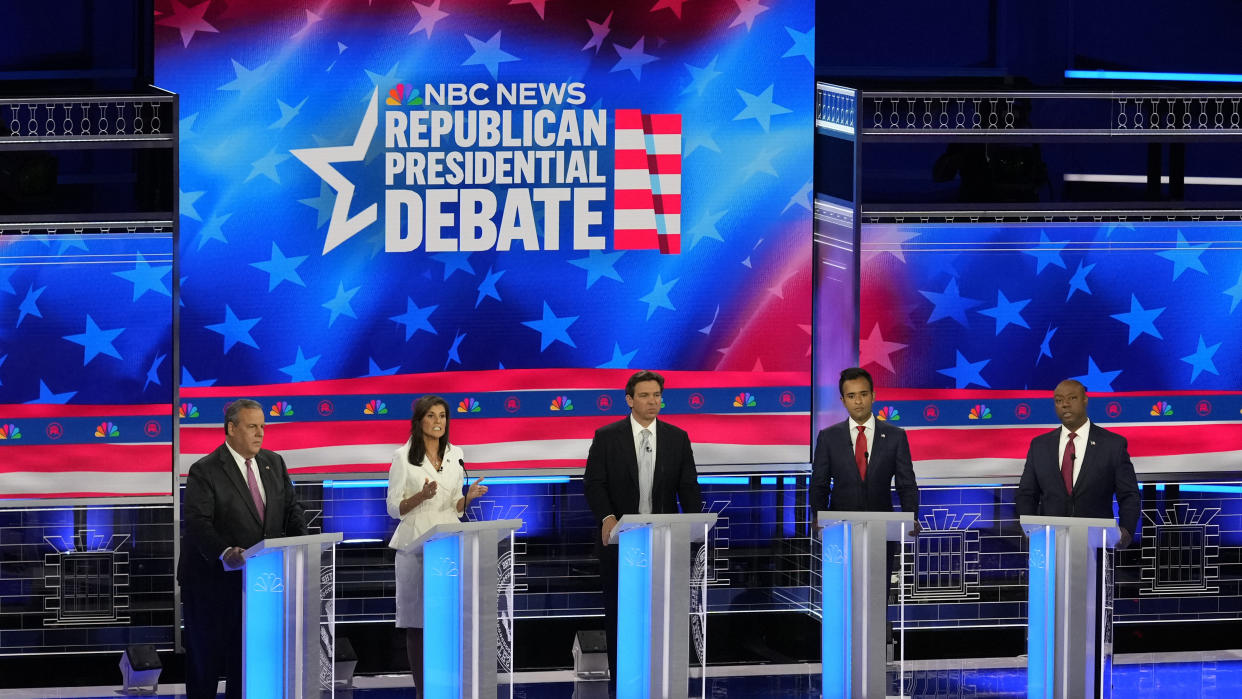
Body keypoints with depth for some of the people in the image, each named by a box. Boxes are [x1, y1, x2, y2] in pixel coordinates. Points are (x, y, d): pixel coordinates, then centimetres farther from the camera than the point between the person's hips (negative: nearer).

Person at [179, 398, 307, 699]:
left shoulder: (274, 463, 8)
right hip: (213, 580, -5)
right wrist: (224, 553, -39)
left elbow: (291, 508, 10)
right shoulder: (205, 471, -12)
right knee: (206, 656, 4)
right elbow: (196, 522, -22)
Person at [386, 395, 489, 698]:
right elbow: (394, 508, -1)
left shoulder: (455, 455, 12)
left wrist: (469, 497, -4)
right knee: (417, 621, -4)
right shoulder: (403, 457, 0)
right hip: (416, 545, -3)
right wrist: (422, 496, -18)